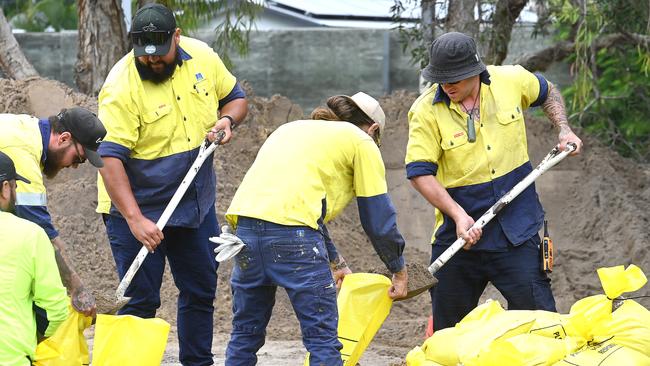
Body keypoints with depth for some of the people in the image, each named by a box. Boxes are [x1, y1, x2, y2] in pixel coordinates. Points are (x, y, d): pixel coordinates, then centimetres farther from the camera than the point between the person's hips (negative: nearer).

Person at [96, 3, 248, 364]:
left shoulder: (201, 57, -5)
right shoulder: (122, 86, -23)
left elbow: (236, 97, 13)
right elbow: (109, 158, -28)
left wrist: (227, 119, -12)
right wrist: (135, 219, -35)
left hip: (197, 203, 6)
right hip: (138, 209, -6)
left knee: (201, 291, 15)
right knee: (140, 300, -5)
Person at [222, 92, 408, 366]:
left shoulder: (292, 128, 34)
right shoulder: (360, 141, 14)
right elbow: (377, 218, 11)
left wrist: (337, 264, 46)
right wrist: (399, 271, 24)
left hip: (245, 223, 7)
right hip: (292, 231, -7)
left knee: (245, 333, 16)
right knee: (322, 338, -3)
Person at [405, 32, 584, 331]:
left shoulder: (512, 80, -4)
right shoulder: (425, 111, -12)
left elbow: (547, 93, 20)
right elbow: (419, 173, -14)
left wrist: (563, 130, 5)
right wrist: (458, 215, -23)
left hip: (516, 228, 1)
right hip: (459, 231, -1)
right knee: (447, 326, 11)